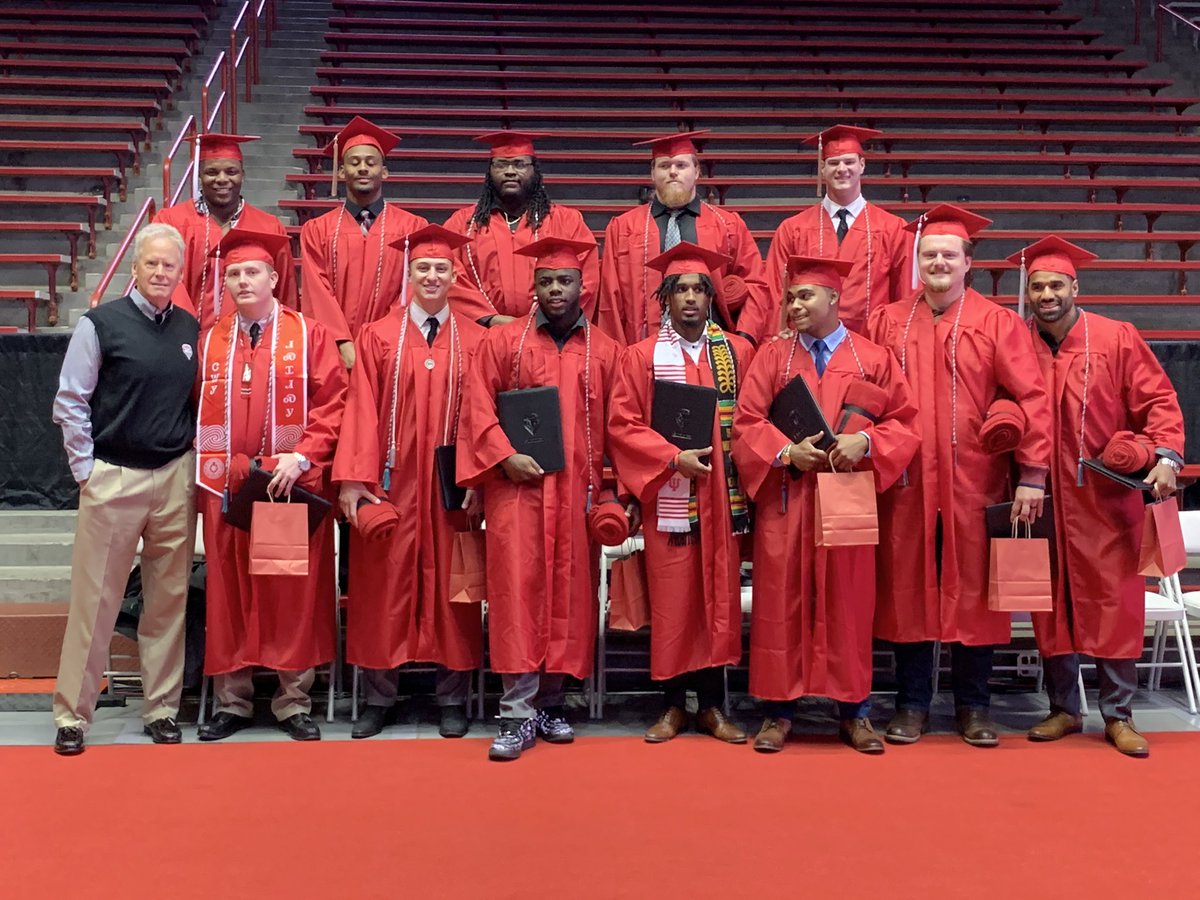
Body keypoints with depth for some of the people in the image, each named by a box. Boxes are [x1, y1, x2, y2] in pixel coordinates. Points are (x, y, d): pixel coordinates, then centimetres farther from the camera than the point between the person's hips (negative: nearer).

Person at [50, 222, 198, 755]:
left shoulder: (190, 329, 8)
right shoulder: (101, 324, -4)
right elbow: (69, 403, -2)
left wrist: (192, 466, 8)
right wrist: (86, 471, -5)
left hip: (175, 479, 4)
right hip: (112, 479, -3)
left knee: (169, 599, 7)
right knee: (95, 599, 0)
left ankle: (162, 709, 18)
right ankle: (72, 715, 10)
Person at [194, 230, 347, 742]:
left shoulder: (309, 336, 1)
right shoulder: (210, 342, 10)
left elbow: (332, 402, -4)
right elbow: (198, 413, 11)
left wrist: (302, 457, -15)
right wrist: (208, 469, -1)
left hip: (295, 484, -2)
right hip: (226, 487, 3)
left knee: (294, 592, 2)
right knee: (230, 591, 6)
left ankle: (293, 703, 12)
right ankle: (232, 701, 16)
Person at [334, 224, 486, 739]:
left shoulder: (475, 341, 4)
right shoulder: (378, 336, 4)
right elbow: (362, 409, -2)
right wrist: (352, 478, -10)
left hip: (451, 484, 0)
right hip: (391, 482, 0)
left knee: (449, 584, 6)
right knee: (383, 585, 5)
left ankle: (452, 699, 16)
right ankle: (379, 697, 16)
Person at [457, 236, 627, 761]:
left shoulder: (604, 351, 10)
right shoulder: (502, 341, 6)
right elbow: (477, 406, 1)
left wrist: (610, 490, 1)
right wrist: (506, 457, -12)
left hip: (579, 491, 2)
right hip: (517, 486, -2)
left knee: (569, 593, 4)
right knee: (518, 592, -6)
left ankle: (550, 700, 16)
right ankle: (519, 712, -5)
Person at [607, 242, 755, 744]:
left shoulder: (737, 352, 8)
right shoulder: (642, 356, 2)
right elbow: (621, 424, -4)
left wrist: (736, 458, -6)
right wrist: (675, 457, -14)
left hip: (721, 496, 2)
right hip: (668, 495, -2)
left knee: (719, 596, 5)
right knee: (672, 599, 2)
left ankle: (712, 704, 15)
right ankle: (673, 704, 13)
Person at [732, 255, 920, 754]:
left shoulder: (874, 358, 5)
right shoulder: (772, 357, 6)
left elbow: (905, 424, 1)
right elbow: (745, 425, 0)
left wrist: (865, 442, -16)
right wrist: (786, 452, -16)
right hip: (785, 500, 1)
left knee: (847, 603, 5)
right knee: (782, 603, 2)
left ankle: (854, 711, 15)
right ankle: (779, 710, 11)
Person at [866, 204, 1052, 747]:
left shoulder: (997, 324, 0)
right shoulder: (887, 324, 6)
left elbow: (1031, 400, -4)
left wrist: (1033, 474, -11)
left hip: (974, 485, -1)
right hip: (906, 484, 1)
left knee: (972, 592, 7)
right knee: (908, 590, 7)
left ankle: (973, 706, 20)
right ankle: (912, 705, 19)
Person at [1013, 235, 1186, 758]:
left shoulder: (1117, 339, -3)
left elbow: (1159, 401, -2)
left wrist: (1165, 457, -16)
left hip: (1106, 499, -2)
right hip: (1043, 499, 2)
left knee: (1113, 603, 1)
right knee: (1051, 606, 8)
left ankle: (1118, 715, 12)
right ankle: (1063, 710, 20)